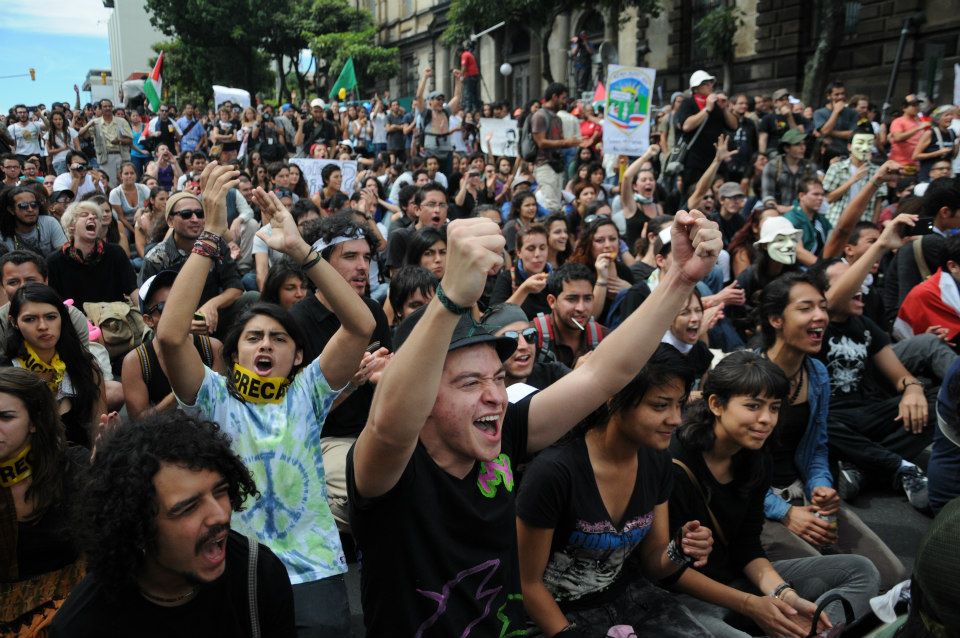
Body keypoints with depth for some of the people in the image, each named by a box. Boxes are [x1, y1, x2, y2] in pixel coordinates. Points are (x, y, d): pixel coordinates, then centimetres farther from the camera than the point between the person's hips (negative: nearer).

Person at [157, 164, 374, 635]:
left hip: (313, 571, 0)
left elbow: (361, 325, -9)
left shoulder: (307, 394, 5)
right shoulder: (213, 398, 3)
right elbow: (170, 336, -16)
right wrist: (211, 235, -18)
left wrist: (299, 249, -16)